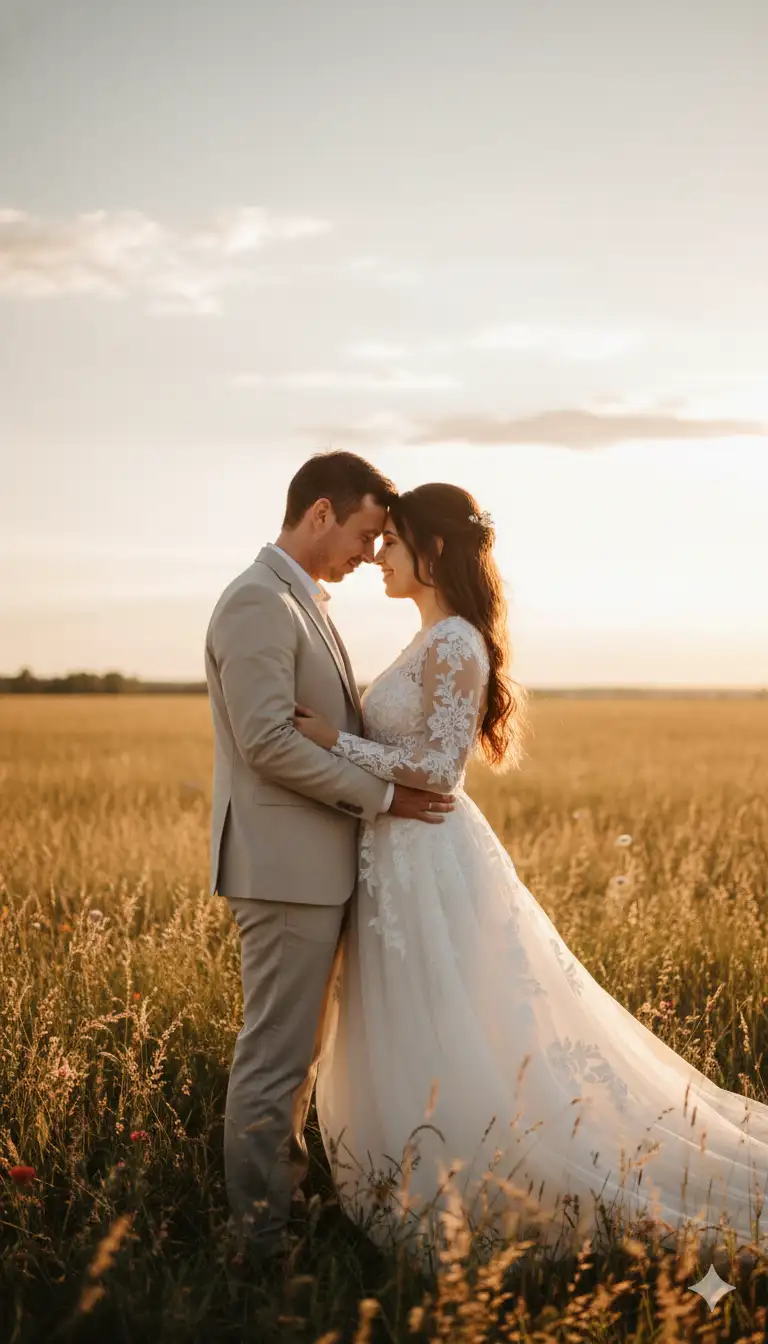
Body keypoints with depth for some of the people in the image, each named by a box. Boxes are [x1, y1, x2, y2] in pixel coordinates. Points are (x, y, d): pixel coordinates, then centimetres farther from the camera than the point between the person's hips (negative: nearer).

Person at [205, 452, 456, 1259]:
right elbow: (269, 741, -22)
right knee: (276, 1056, -2)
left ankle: (284, 1202, 28)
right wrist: (384, 797, -15)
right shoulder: (259, 602, -15)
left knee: (295, 1050, 17)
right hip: (286, 865, -10)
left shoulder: (305, 603, 18)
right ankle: (263, 1239, 8)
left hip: (312, 864, 10)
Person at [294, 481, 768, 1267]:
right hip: (405, 863, 10)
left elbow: (437, 768, -21)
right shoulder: (436, 642, 13)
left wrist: (333, 741, -19)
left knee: (451, 1049, -1)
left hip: (433, 869, -10)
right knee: (414, 1050, 16)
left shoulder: (454, 644, -16)